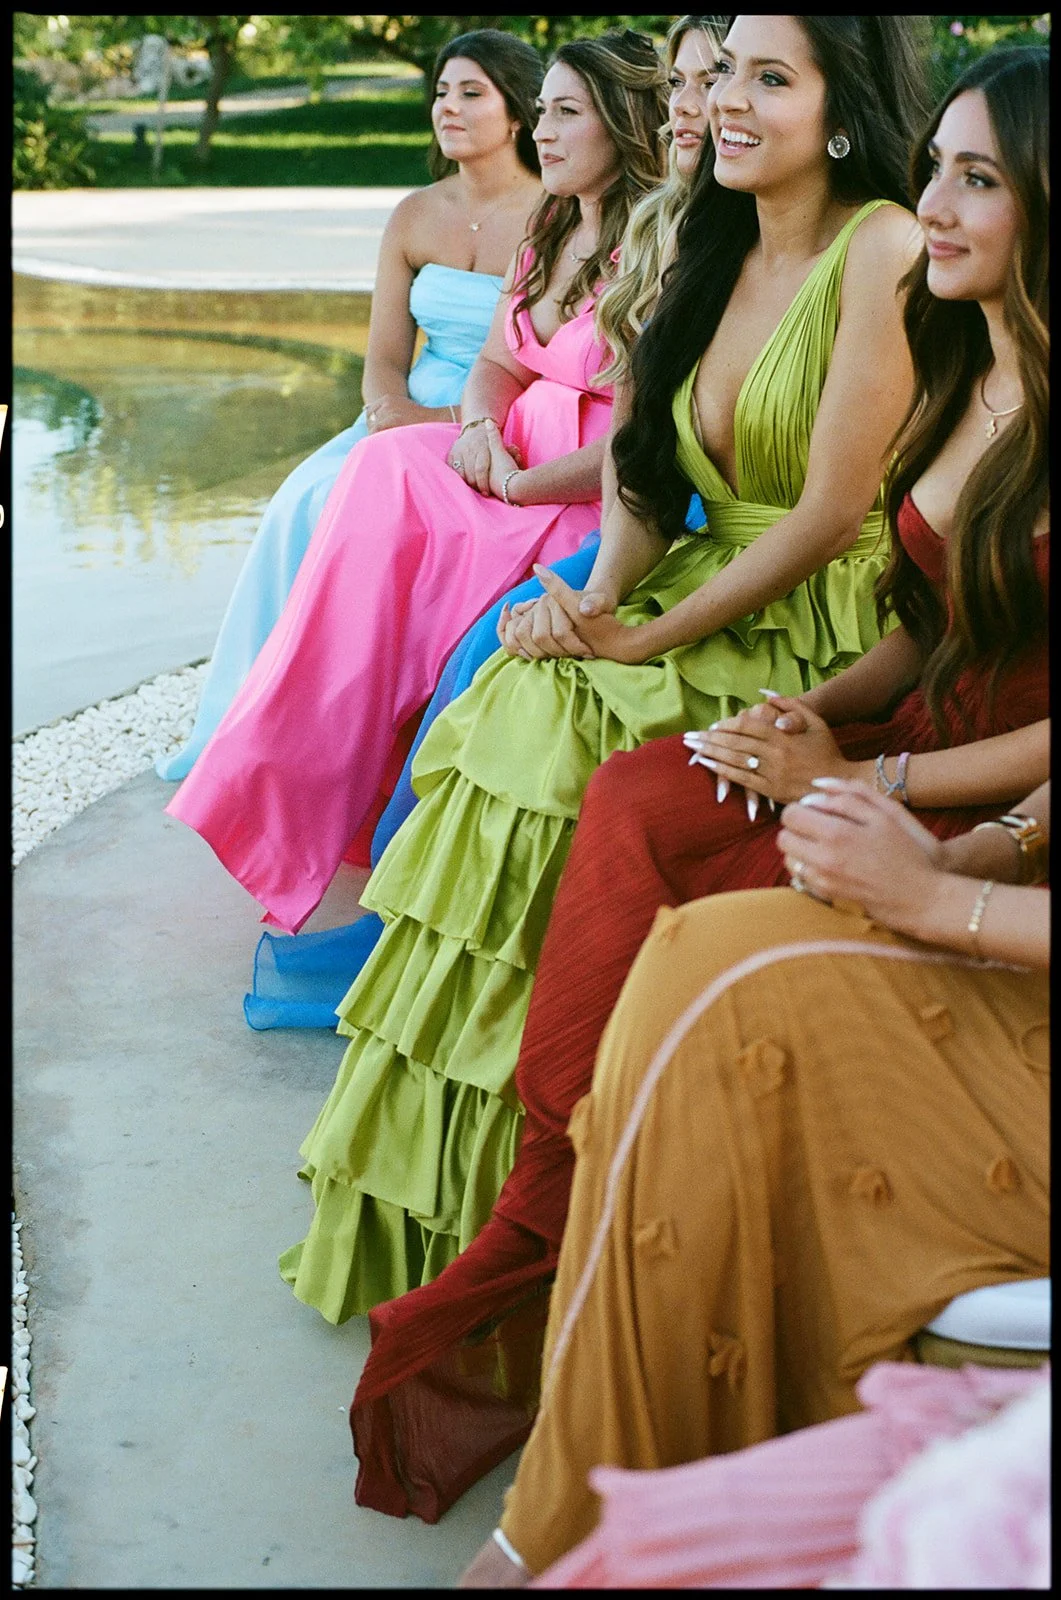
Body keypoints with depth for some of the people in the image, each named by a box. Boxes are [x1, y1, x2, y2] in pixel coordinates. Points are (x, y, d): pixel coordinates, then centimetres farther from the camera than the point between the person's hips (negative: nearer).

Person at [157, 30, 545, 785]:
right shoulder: (413, 218, 10)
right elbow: (384, 358, 9)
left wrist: (448, 420, -20)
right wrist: (392, 410, -14)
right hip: (410, 419, 5)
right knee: (308, 502, -21)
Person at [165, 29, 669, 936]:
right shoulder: (550, 230, 13)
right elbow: (498, 362, 16)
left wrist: (518, 484, -17)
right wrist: (481, 425, -6)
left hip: (597, 500, -8)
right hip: (514, 460, 8)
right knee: (388, 469, -16)